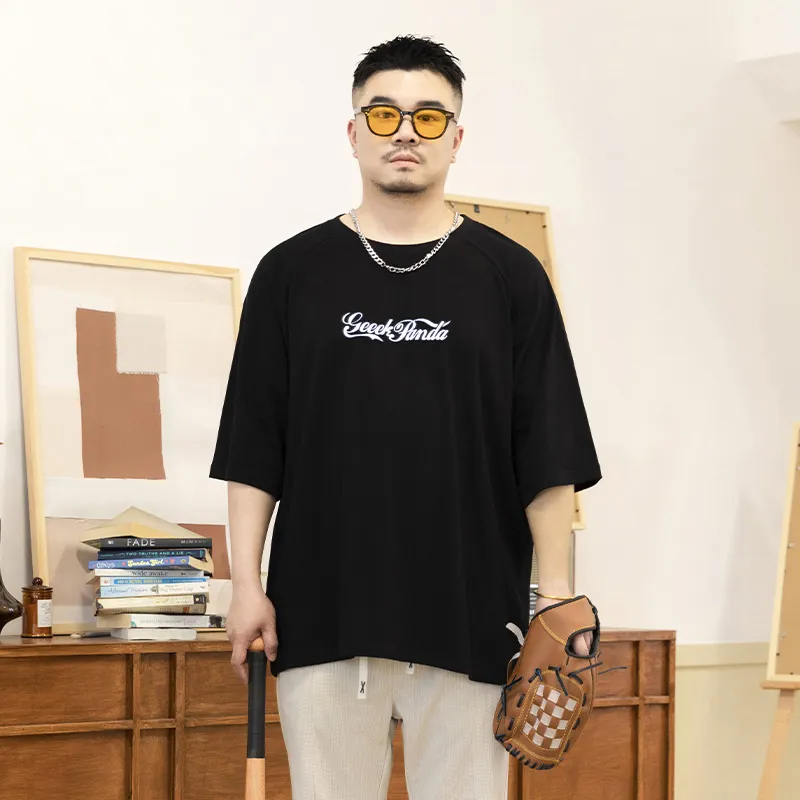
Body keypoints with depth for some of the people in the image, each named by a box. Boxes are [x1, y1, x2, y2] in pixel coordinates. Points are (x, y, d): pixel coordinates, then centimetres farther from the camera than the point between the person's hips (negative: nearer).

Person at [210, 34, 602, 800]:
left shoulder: (509, 274, 6)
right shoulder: (292, 271, 8)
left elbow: (549, 454, 4)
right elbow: (252, 448, 7)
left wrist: (555, 594, -3)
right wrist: (246, 583, -1)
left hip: (470, 615, 0)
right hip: (322, 612, 1)